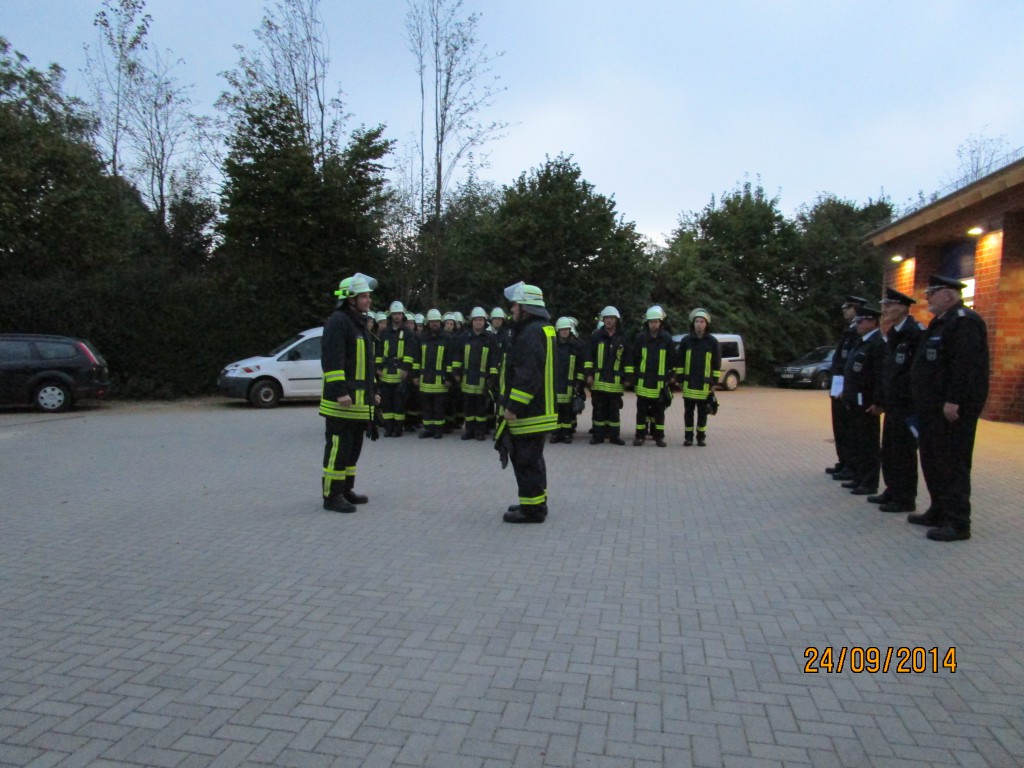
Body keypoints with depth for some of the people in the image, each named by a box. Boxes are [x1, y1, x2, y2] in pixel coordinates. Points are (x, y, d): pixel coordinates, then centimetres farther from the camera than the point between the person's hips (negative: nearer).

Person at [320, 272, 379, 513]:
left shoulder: (359, 323, 20)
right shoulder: (338, 321, -11)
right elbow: (331, 360, -20)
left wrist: (371, 392, 24)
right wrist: (340, 391, -26)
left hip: (359, 401, 10)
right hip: (342, 401, -10)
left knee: (353, 447, 15)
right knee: (338, 446, -6)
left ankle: (346, 489, 26)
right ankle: (332, 495, 1)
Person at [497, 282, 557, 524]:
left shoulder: (531, 333, -19)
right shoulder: (541, 329, 16)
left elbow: (528, 376, -27)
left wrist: (513, 407, -24)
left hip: (528, 412, -11)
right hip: (536, 409, 11)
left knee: (526, 460, -3)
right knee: (531, 458, 20)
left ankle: (532, 508, 5)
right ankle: (535, 502, 31)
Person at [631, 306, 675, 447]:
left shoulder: (667, 339, 1)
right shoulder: (640, 337, 1)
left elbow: (671, 360, 6)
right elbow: (634, 358, 7)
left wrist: (670, 376, 5)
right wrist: (634, 375, 5)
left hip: (660, 382, 0)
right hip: (643, 381, 0)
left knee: (659, 411, 8)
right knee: (642, 410, 4)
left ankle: (659, 437, 15)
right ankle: (640, 436, 11)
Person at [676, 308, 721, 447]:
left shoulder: (713, 341, 1)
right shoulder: (686, 340, 2)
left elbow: (717, 363, 4)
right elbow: (679, 361, 6)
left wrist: (715, 381, 0)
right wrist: (679, 378, 1)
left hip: (705, 384, 0)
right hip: (689, 383, 1)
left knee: (702, 412, 8)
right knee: (688, 411, 7)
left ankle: (701, 437, 18)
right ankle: (688, 437, 15)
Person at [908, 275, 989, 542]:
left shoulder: (964, 321, -13)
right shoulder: (941, 322, 19)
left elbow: (966, 364, -23)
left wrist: (954, 401, -26)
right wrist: (923, 403, 19)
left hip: (952, 408, -10)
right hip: (933, 408, 10)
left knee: (952, 464, -6)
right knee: (932, 461, 16)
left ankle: (958, 523, 0)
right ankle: (939, 512, 26)